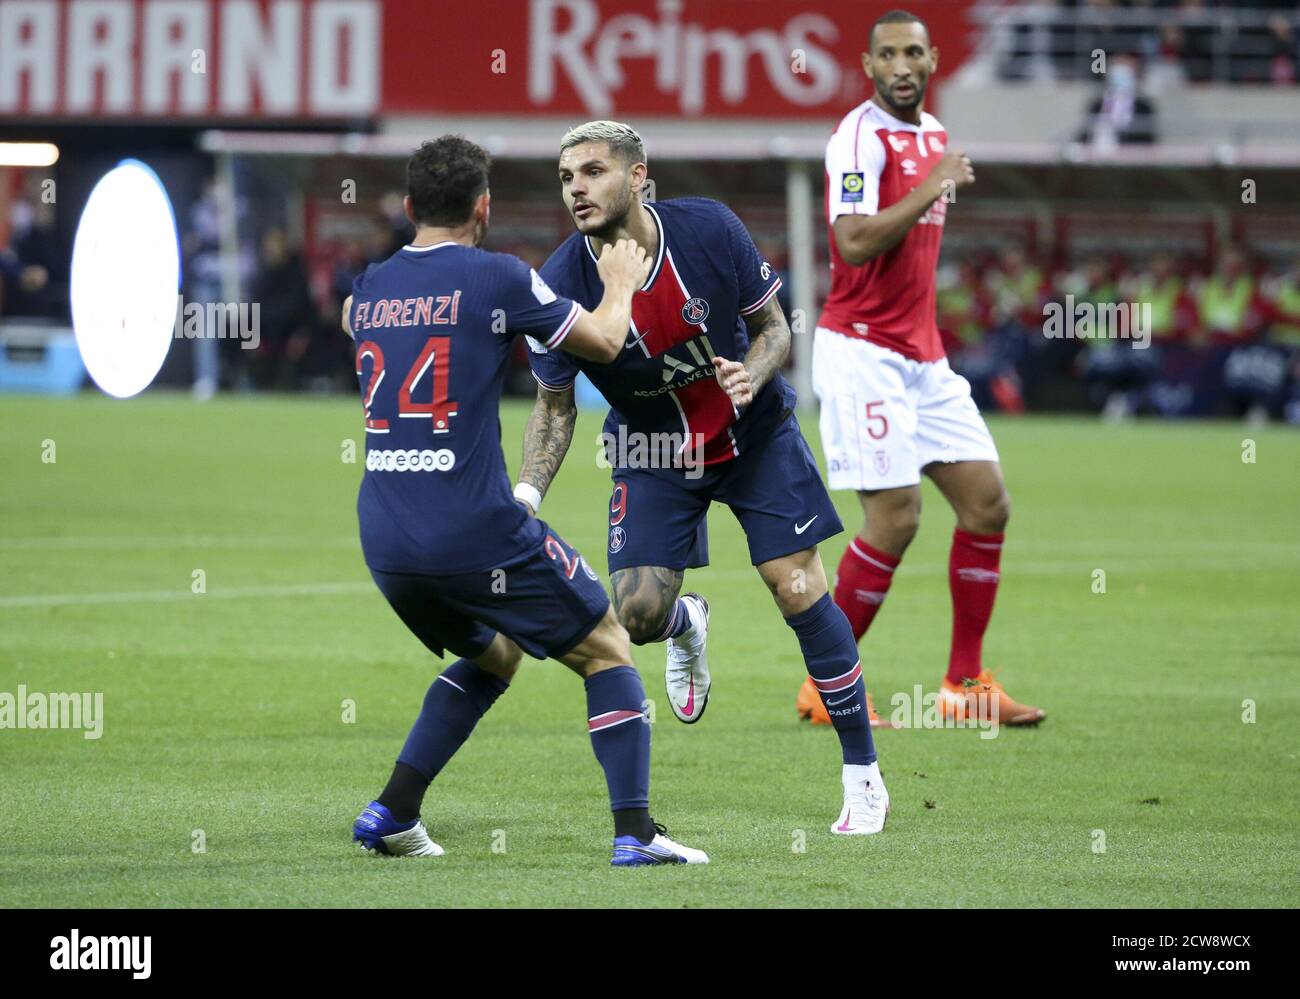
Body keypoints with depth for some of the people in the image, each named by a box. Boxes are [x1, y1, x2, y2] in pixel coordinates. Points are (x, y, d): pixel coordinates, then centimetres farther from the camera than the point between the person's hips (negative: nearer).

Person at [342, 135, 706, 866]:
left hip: (385, 543, 6)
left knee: (492, 655, 28)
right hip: (475, 532, -6)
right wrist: (620, 284, 26)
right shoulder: (494, 277, -5)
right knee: (607, 649, 8)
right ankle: (635, 829, -4)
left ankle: (392, 814, 19)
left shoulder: (369, 288, 11)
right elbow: (604, 341, 5)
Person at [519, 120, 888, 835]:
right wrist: (525, 494, -21)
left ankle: (862, 774, 3)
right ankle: (686, 626, 30)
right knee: (637, 614, -12)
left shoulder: (709, 229, -21)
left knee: (799, 589, -10)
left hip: (754, 431, -1)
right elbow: (554, 405, -7)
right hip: (652, 453, 1)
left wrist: (752, 374, -28)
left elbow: (773, 327, -6)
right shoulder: (560, 285, -22)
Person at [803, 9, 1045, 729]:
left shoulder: (933, 134, 15)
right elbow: (854, 244, -25)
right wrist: (928, 190, -23)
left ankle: (965, 685, 10)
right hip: (862, 351, -9)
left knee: (987, 502, 3)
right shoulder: (860, 137, -13)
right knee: (895, 517, -13)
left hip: (921, 357, 9)